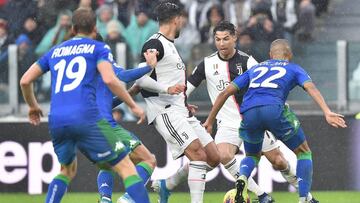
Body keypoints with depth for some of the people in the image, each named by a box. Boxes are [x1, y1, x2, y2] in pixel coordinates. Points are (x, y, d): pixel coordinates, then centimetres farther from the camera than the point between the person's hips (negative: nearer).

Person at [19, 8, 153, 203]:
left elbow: (25, 81, 22)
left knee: (67, 169, 29)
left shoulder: (55, 51, 23)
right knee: (127, 168, -3)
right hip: (85, 117, -5)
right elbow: (109, 79, -8)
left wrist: (32, 106, 39)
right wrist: (133, 106, 1)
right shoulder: (98, 48, 10)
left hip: (56, 121, 5)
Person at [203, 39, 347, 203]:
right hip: (274, 109, -3)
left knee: (252, 156, 29)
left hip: (248, 114, 3)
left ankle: (242, 178, -4)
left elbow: (225, 93, 29)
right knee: (303, 152, 18)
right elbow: (310, 87, 4)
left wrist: (209, 121, 35)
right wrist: (327, 112, -10)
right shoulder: (294, 69, 25)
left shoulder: (255, 68, 34)